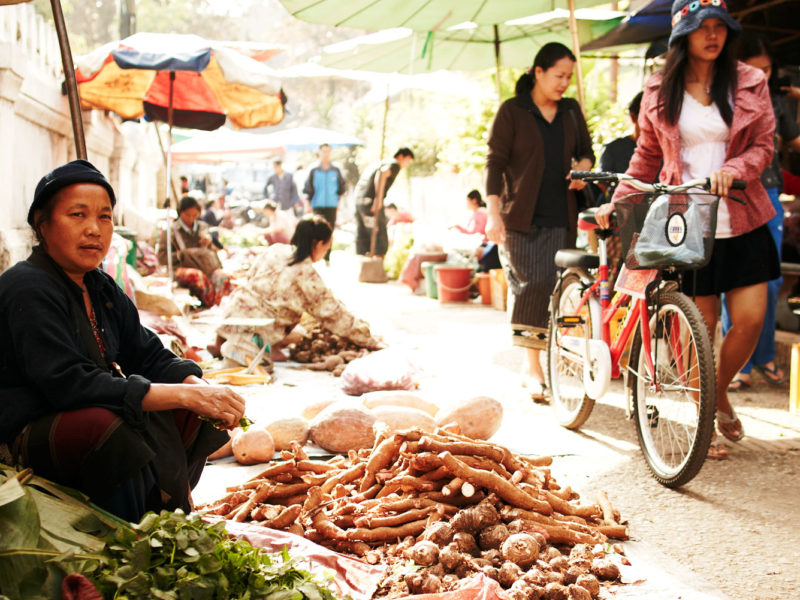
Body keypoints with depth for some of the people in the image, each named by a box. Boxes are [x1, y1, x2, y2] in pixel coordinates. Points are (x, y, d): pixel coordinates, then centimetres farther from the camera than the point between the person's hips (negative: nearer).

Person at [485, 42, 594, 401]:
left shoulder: (571, 112, 15)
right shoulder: (512, 111, 2)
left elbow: (586, 152, 23)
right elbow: (495, 163, -2)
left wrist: (583, 168, -2)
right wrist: (493, 213, -11)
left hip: (560, 219, 4)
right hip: (521, 218, -4)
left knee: (554, 289, -1)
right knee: (531, 284, -15)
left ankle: (533, 365, 10)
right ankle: (531, 365, -10)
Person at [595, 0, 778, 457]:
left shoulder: (749, 82, 5)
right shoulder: (660, 92, 7)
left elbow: (763, 145, 2)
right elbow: (647, 156, 15)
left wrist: (731, 170, -17)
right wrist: (618, 202, 5)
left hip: (741, 222, 1)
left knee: (751, 319, -6)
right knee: (702, 324, 1)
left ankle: (720, 392, 23)